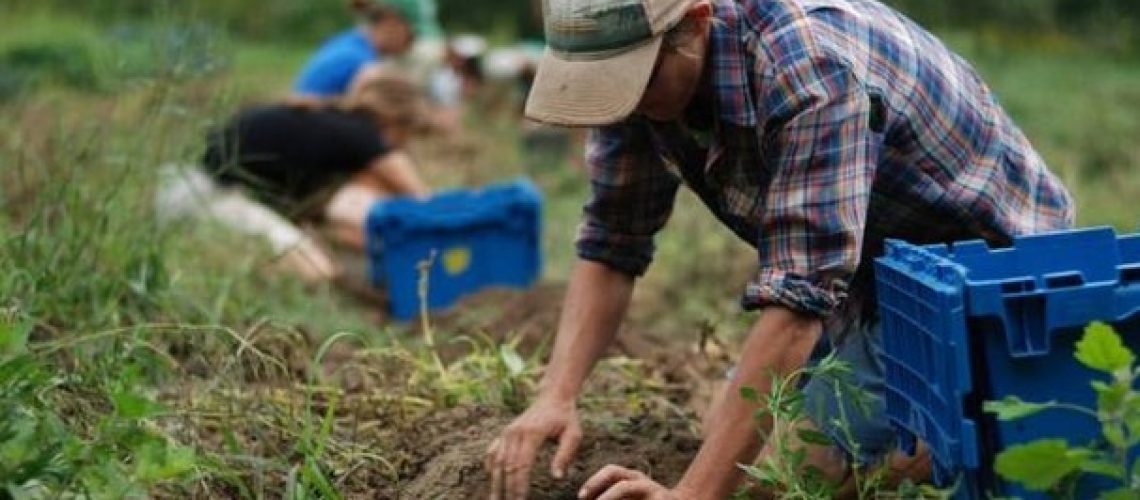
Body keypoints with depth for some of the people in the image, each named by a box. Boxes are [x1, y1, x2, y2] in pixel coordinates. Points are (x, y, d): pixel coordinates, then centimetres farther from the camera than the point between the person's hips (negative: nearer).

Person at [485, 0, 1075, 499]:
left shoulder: (812, 68, -36)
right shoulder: (637, 68, -13)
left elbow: (800, 295, -41)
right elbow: (611, 245, -6)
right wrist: (555, 397, -22)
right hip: (872, 267, 8)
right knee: (727, 431, 7)